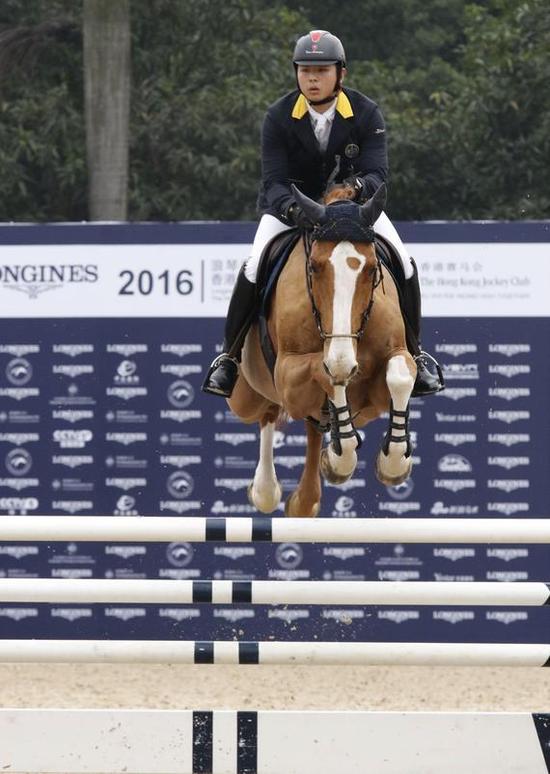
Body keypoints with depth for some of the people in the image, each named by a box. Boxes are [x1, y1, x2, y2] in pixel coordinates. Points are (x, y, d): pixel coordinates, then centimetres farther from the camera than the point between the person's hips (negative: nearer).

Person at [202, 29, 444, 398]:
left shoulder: (366, 114, -16)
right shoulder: (279, 117, -17)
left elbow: (377, 173, -22)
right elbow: (273, 181, -20)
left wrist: (358, 185, -47)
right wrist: (291, 208, -43)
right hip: (290, 207, -1)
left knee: (404, 265, -16)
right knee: (253, 269, -23)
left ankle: (414, 354, 5)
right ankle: (229, 357, -5)